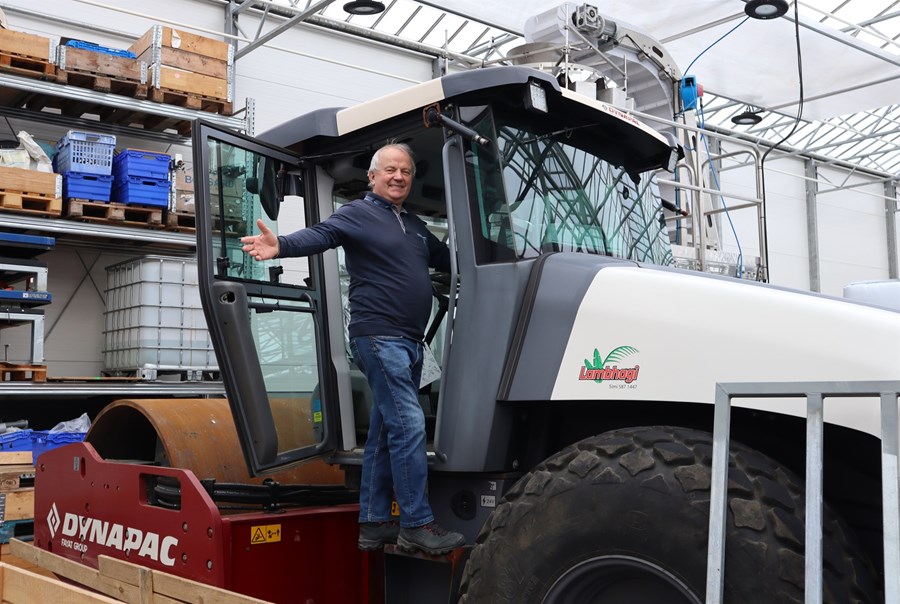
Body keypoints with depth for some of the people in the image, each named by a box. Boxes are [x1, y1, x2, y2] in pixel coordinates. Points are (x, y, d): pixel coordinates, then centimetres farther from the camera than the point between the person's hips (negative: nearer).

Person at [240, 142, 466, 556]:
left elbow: (447, 260, 32)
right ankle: (417, 525, -6)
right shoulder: (358, 214, -3)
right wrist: (281, 246, -39)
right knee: (408, 425, -12)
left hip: (409, 342, 8)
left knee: (386, 432, 11)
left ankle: (374, 524, 19)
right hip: (379, 337, -8)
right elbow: (319, 235, -20)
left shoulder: (416, 226, 20)